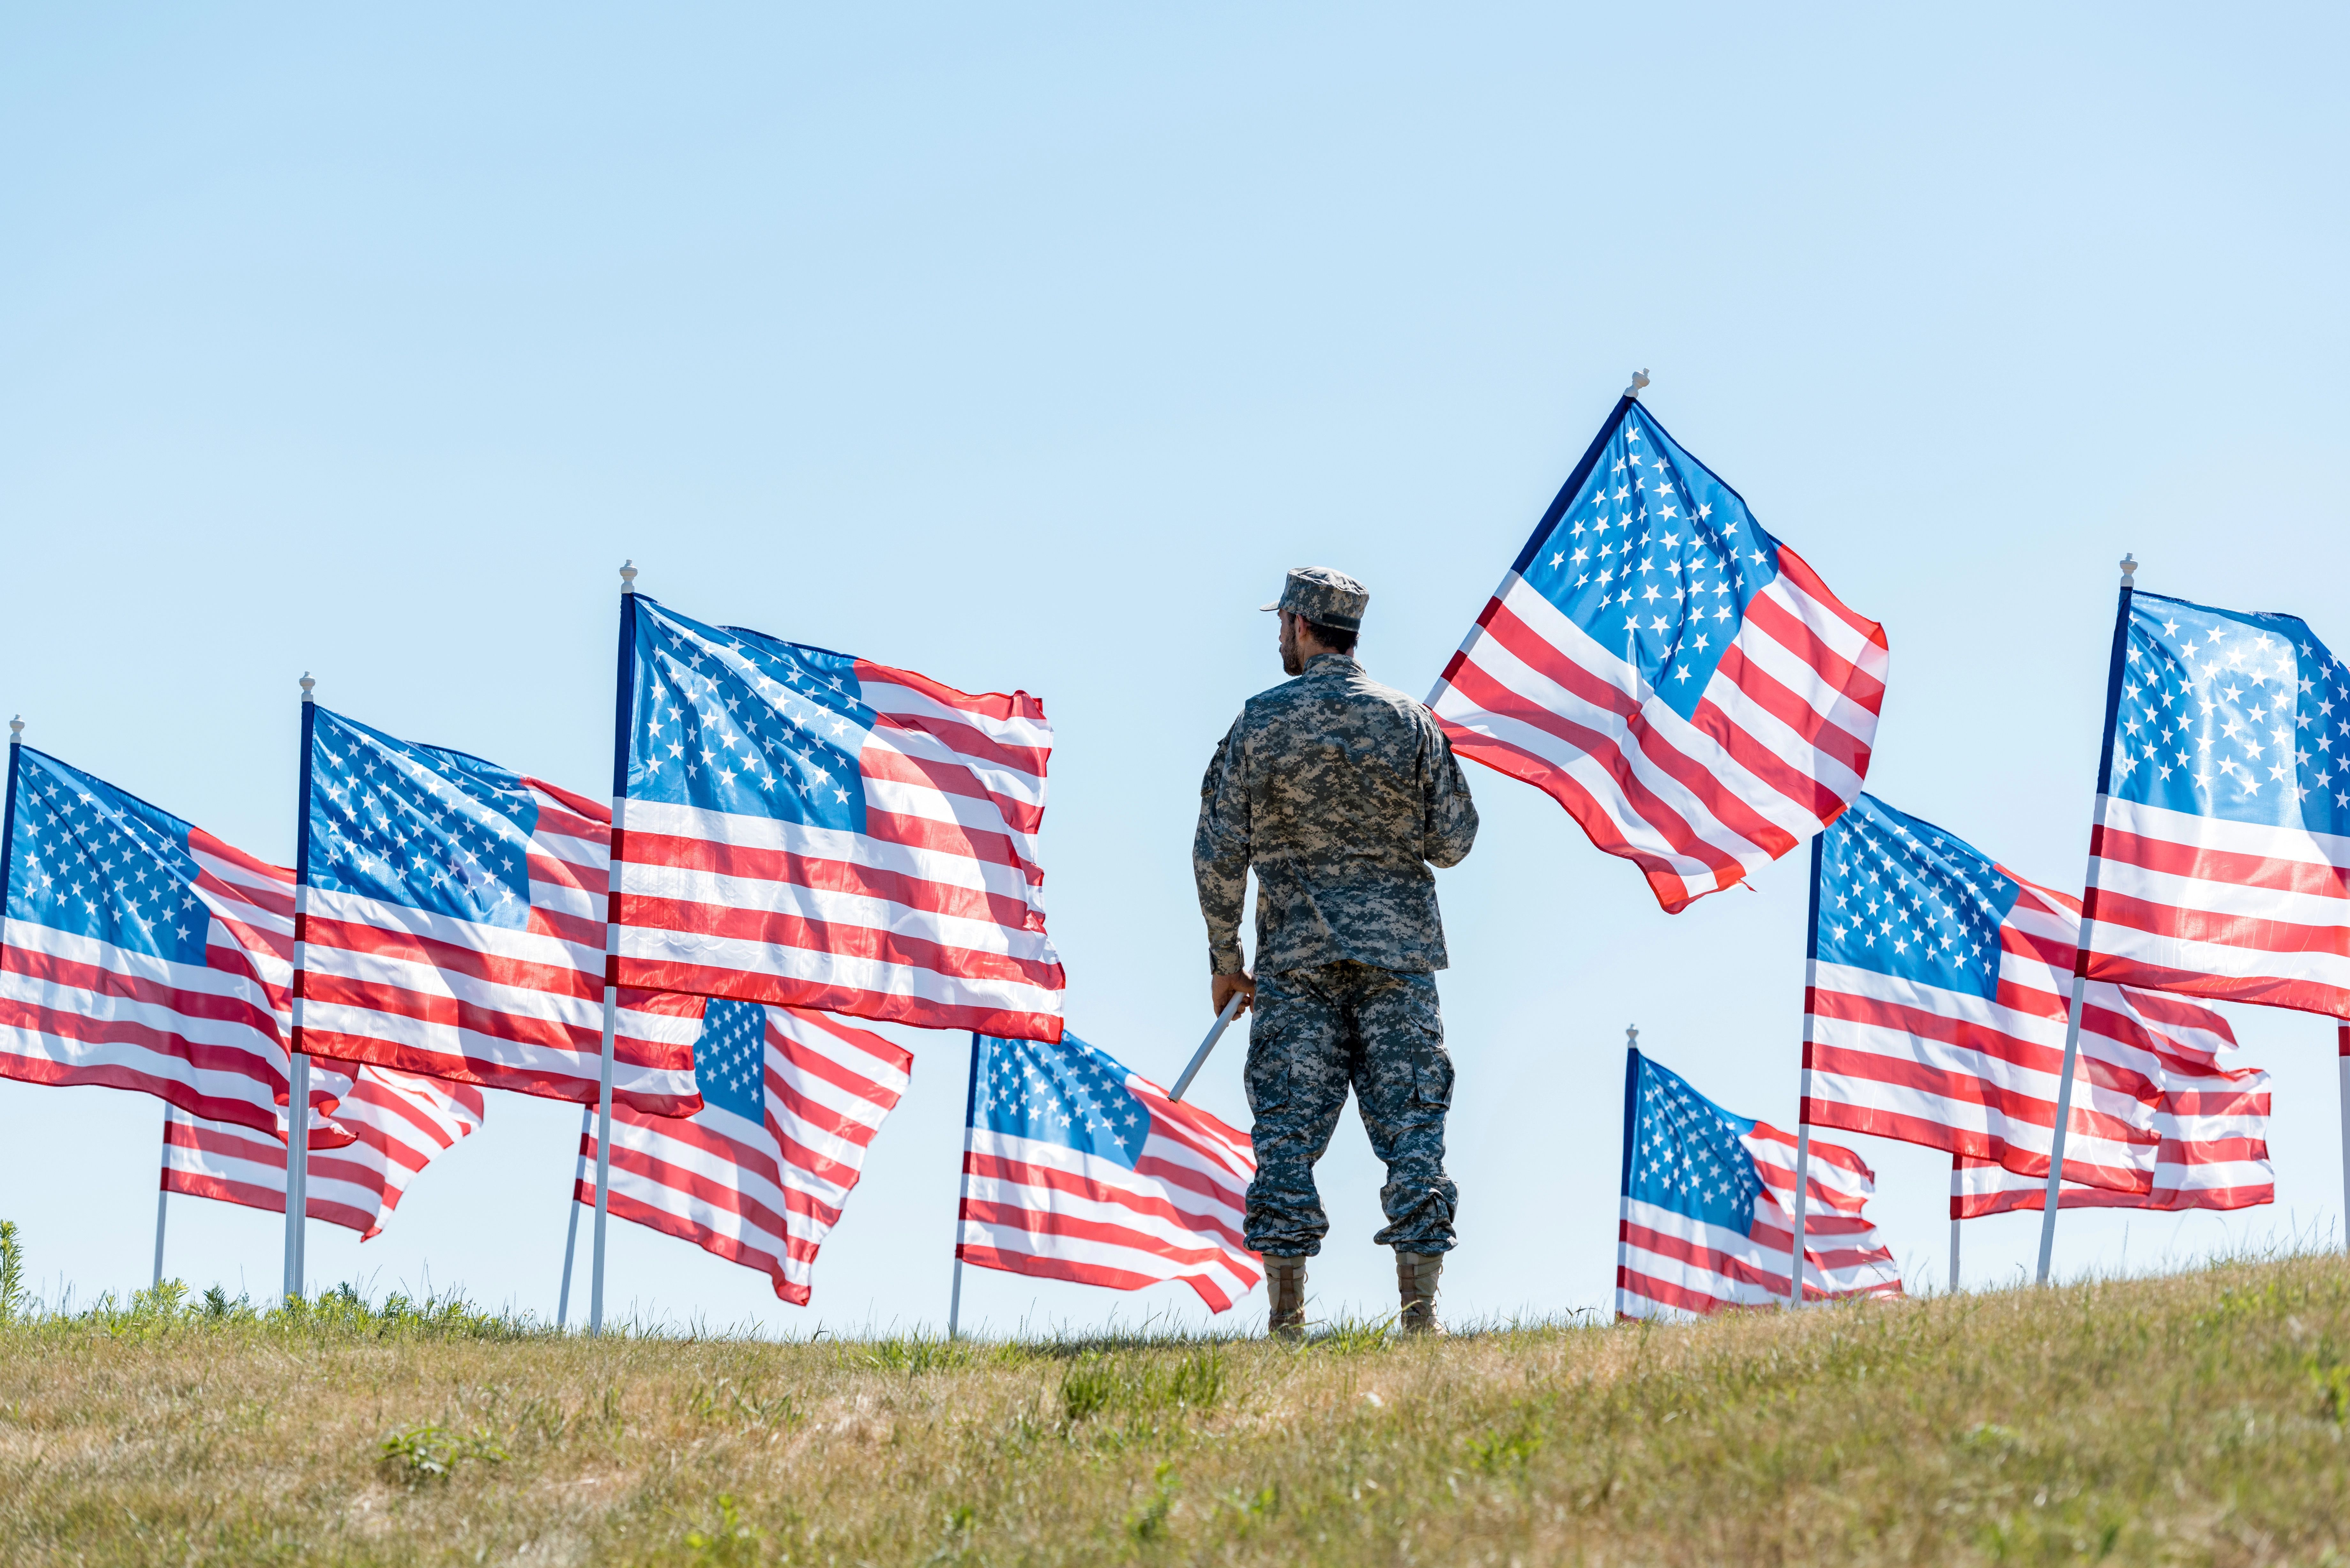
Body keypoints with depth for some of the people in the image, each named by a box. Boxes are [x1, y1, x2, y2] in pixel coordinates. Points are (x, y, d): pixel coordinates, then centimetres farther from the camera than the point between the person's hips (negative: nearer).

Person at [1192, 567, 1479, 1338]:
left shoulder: (1258, 723, -1)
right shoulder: (1411, 721, 2)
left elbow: (1219, 854, -1)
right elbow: (1454, 841, 2)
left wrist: (1223, 960, 8)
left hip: (1295, 956, -1)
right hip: (1398, 951, 1)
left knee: (1288, 1135, 1)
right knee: (1411, 1130, 1)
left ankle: (1287, 1323, -2)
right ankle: (1419, 1315, -4)